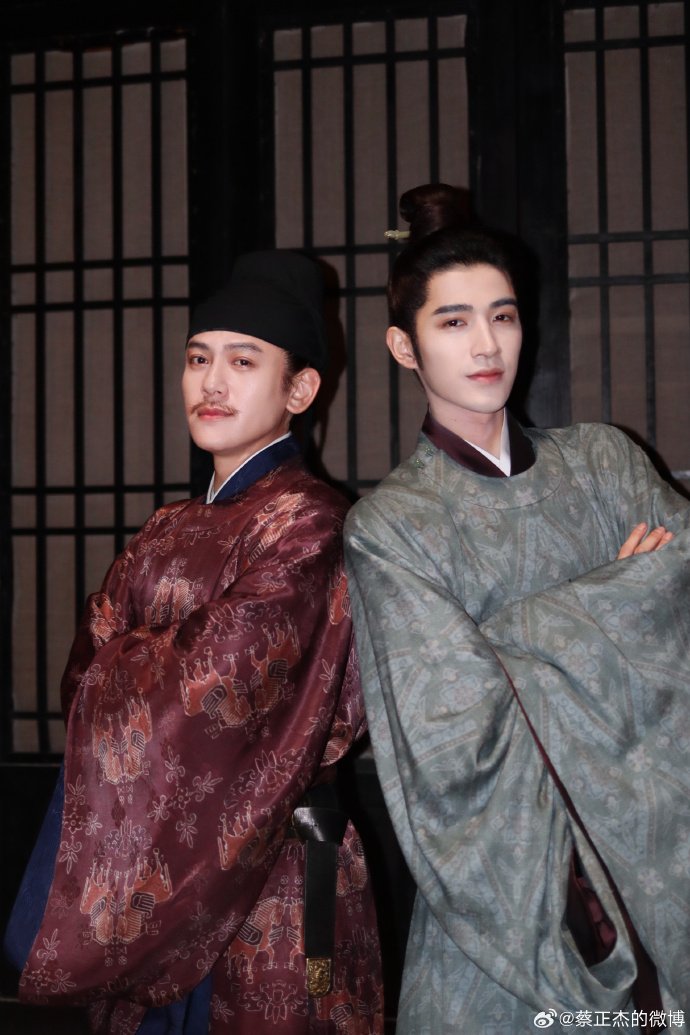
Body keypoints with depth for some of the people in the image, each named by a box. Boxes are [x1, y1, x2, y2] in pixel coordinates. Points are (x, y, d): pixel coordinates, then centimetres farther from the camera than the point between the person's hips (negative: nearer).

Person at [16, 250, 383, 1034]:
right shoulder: (166, 534, 12)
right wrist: (160, 661, -14)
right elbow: (88, 675, 5)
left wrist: (125, 666, -3)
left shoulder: (304, 522, -12)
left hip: (263, 887, -7)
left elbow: (215, 688, -20)